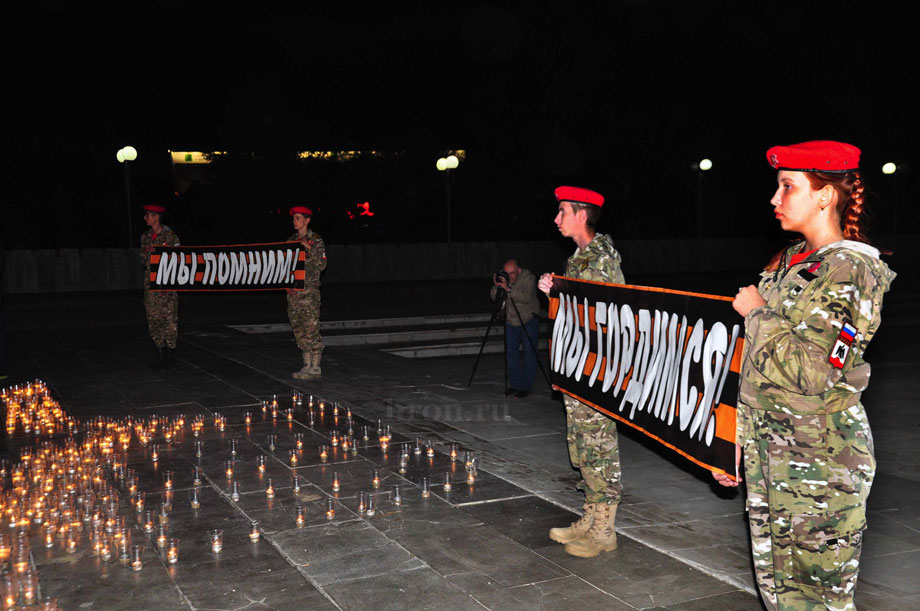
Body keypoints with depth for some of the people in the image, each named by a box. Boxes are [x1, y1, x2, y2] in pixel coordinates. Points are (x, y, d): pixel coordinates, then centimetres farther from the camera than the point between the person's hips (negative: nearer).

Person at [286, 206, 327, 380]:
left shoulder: (316, 240, -2)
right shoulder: (291, 240, 16)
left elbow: (322, 264, -9)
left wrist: (309, 249, -17)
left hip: (309, 289, -7)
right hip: (293, 289, 7)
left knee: (311, 328, -7)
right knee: (299, 329, 8)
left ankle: (315, 367, -2)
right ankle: (307, 365, 15)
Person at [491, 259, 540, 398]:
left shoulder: (528, 278, -15)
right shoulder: (503, 278, -2)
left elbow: (526, 298, -29)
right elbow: (494, 298, -3)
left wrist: (508, 289, -37)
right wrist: (496, 286, -22)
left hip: (528, 320, -4)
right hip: (511, 321, 5)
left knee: (529, 352, -4)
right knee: (511, 352, 4)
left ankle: (525, 386, 0)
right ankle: (515, 384, 13)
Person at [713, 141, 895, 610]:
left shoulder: (850, 269, -13)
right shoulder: (788, 261, 13)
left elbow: (811, 371, -24)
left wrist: (757, 313, -11)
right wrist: (737, 439, 18)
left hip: (820, 458, -8)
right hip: (767, 450, 8)